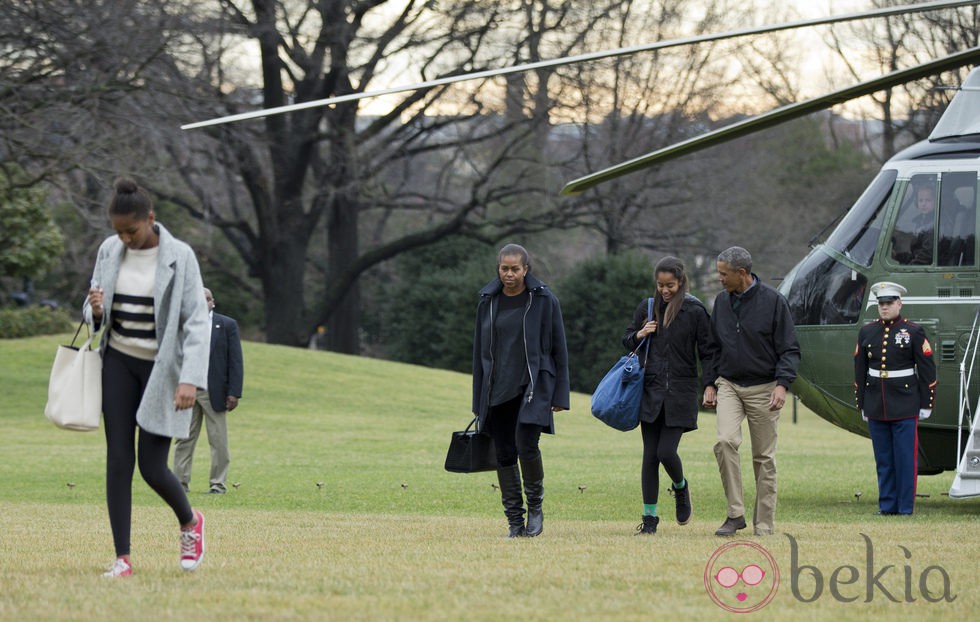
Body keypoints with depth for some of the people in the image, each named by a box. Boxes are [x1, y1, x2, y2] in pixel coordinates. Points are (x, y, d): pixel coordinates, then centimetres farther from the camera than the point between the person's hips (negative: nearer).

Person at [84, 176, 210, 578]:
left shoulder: (179, 257, -13)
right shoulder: (109, 252, 1)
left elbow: (197, 322, -14)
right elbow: (95, 314, 11)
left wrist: (190, 379, -23)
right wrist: (94, 310, -14)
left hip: (162, 367, -4)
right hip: (119, 362, 4)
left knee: (152, 467, -5)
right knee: (118, 460, -3)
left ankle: (189, 523, 26)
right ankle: (122, 558, 1)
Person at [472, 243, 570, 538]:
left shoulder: (544, 301, -2)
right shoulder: (488, 302, 8)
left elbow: (558, 348, 0)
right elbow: (480, 351, 13)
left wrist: (559, 395, -4)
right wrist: (479, 400, 11)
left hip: (533, 386, -4)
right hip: (498, 389, 4)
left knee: (526, 445, -19)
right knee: (504, 455, 2)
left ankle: (535, 506, 3)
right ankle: (515, 522, 9)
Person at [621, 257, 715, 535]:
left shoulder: (695, 311, -3)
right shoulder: (647, 308, 8)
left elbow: (707, 353, -1)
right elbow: (627, 341, 19)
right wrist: (639, 335, -3)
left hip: (681, 391, -3)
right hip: (651, 390, 3)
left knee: (666, 451, -9)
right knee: (650, 455, 2)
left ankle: (680, 488, 24)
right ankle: (649, 516, 8)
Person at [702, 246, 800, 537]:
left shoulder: (773, 301, -8)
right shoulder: (722, 301, 7)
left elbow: (790, 350, -7)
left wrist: (782, 384, -20)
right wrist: (710, 384, 10)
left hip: (763, 389, -3)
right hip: (728, 385, 3)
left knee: (764, 457, 2)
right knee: (725, 441, -19)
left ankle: (764, 524, 10)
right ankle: (735, 513, -12)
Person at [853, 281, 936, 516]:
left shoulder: (913, 332, -3)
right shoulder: (867, 332, 8)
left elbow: (927, 371, -1)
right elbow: (860, 372, 13)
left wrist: (926, 405, -4)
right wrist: (862, 406, 11)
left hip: (905, 408, -4)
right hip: (876, 408, 4)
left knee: (905, 459, -2)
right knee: (883, 461, 7)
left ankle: (905, 507, 3)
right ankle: (887, 505, 13)